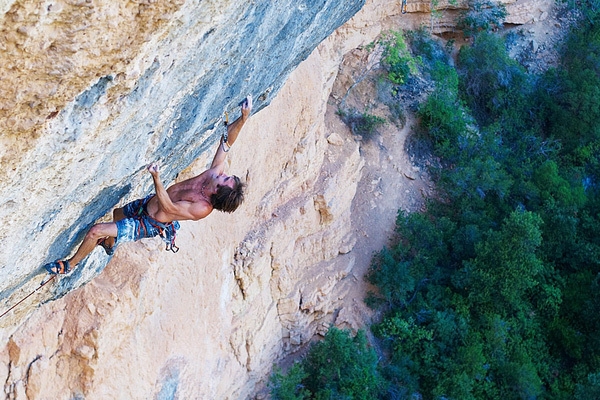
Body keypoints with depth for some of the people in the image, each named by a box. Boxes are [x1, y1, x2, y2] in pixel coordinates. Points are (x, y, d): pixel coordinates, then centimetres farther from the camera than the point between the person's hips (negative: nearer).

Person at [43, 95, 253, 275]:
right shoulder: (216, 172, -20)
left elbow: (168, 207, -31)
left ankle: (69, 265, 17)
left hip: (150, 224, -8)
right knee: (114, 215, 31)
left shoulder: (202, 209, -37)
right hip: (148, 203, 8)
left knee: (96, 232, -10)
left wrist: (157, 178, -42)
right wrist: (243, 118, -32)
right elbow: (227, 141, -16)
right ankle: (109, 243, 64)